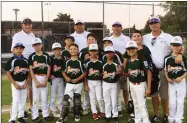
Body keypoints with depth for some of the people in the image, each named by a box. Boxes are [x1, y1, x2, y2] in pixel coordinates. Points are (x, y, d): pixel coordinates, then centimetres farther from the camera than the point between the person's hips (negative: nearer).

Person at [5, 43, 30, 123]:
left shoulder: (25, 60, 4)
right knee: (15, 101, -8)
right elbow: (8, 73, -9)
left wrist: (26, 83, -4)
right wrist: (15, 84, -14)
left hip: (24, 82, 4)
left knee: (23, 100, 10)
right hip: (15, 82, -4)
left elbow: (29, 73, 7)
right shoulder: (11, 60, -8)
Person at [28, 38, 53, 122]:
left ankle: (45, 114, 17)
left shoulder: (46, 55, 4)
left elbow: (48, 68, 2)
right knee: (36, 97, 0)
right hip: (35, 78, -2)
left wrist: (46, 80, -6)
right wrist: (36, 81, -13)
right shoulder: (32, 56, 0)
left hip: (44, 78, 2)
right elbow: (31, 70, -5)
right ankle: (35, 116, 8)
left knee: (44, 97, 8)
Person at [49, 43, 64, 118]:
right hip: (53, 79, -4)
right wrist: (50, 75, -18)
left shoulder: (63, 59, 6)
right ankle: (53, 111, 11)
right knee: (53, 95, 3)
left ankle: (61, 110, 23)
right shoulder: (51, 59, -4)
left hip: (61, 78, 4)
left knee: (61, 95, 12)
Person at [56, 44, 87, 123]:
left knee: (77, 100, 12)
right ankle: (63, 116, -2)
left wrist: (77, 79, -16)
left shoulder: (80, 62, -7)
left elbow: (84, 73, -8)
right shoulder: (67, 62, 1)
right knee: (66, 99, -8)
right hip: (69, 84, 1)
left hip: (78, 84, -1)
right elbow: (63, 72, 8)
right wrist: (66, 78, -11)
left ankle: (77, 115, 28)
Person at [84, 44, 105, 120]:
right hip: (90, 82, 0)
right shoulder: (87, 62, -3)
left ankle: (102, 111, 18)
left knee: (99, 98, -2)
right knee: (92, 98, 7)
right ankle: (94, 112, 18)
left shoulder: (100, 62, -1)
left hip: (98, 82, 0)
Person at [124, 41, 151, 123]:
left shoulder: (142, 59, -15)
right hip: (132, 85, 7)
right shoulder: (128, 61, 4)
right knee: (136, 104, 17)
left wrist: (148, 87, -18)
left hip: (140, 85, -6)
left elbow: (149, 73, -16)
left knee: (142, 105, -5)